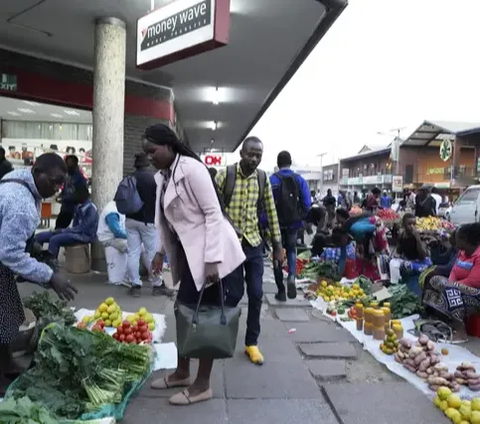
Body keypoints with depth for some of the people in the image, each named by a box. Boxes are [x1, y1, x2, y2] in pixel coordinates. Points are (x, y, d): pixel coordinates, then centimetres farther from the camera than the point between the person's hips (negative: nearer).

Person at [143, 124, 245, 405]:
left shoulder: (192, 169, -17)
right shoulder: (162, 176, 9)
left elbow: (214, 213, -20)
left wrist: (212, 260, -24)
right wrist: (161, 251, 15)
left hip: (211, 254, -9)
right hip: (188, 252, 9)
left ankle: (203, 385, 17)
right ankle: (182, 373, 35)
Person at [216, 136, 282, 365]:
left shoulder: (263, 178, 2)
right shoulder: (224, 175, -9)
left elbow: (271, 212, 7)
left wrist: (277, 246, 7)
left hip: (254, 243, 4)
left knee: (256, 294, 4)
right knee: (235, 293, 0)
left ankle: (251, 343, 21)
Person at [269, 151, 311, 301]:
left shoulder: (272, 180, -8)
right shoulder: (300, 180, -1)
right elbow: (307, 203, -4)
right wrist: (301, 218, 10)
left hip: (277, 223, -2)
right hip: (293, 223, 2)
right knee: (291, 250, 20)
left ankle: (281, 291, 14)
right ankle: (291, 277, -8)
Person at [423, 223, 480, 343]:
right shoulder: (462, 252, 8)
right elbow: (454, 272, 7)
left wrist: (451, 286, -16)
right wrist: (450, 285, -12)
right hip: (460, 289, 9)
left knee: (450, 291, -32)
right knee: (434, 281, -3)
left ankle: (460, 331, -30)